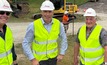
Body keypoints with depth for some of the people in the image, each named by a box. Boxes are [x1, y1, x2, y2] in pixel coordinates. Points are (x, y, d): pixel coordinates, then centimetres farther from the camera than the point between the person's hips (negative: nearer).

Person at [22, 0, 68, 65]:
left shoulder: (58, 24, -9)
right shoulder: (33, 25, -19)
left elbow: (63, 38, 5)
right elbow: (25, 43, -13)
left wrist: (62, 53, 0)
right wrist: (32, 59, -16)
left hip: (53, 57, 4)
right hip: (39, 59, -3)